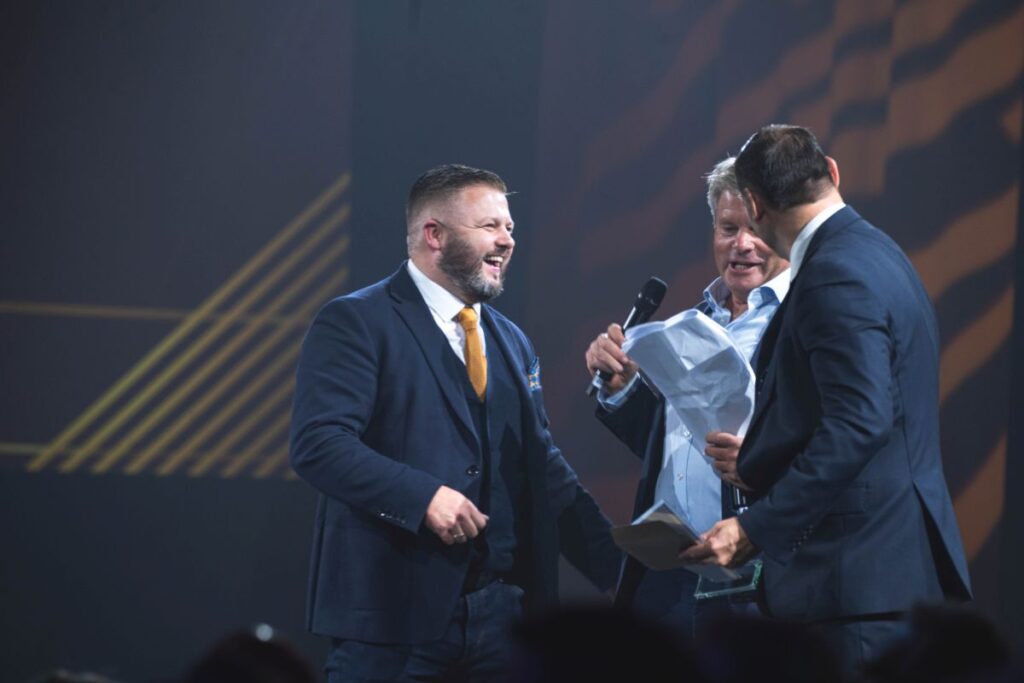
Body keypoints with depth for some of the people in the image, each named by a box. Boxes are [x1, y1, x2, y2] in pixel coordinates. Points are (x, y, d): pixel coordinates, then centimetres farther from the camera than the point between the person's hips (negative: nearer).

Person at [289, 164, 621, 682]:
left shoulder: (512, 343, 19)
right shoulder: (355, 324, -3)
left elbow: (545, 473, 18)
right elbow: (317, 443, -15)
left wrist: (622, 572, 8)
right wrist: (422, 496, -23)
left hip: (502, 618, 6)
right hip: (397, 614, -6)